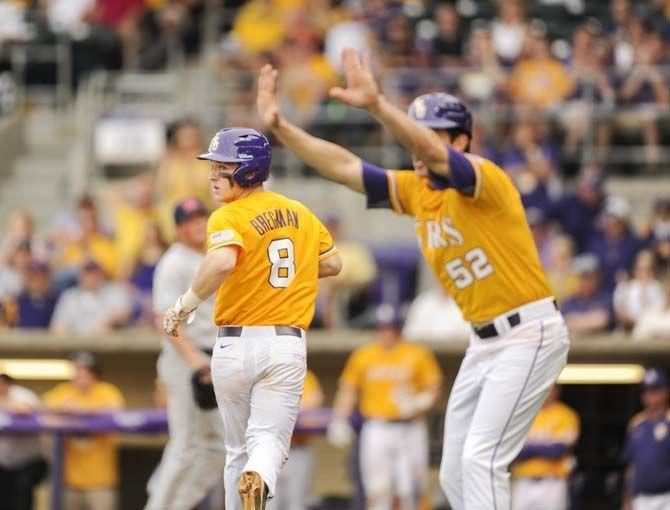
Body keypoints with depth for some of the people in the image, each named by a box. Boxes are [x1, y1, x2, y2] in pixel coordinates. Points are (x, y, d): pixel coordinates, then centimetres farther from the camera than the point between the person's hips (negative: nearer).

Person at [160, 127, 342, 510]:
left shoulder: (228, 218, -11)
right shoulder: (301, 213, 9)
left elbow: (222, 262, -30)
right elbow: (332, 263, 18)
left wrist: (186, 305, -20)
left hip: (236, 345, -3)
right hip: (289, 345, 3)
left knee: (239, 448, 13)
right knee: (270, 441, -5)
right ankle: (260, 479, -36)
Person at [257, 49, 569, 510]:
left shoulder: (486, 179, -15)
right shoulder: (417, 190, 8)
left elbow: (433, 153, -35)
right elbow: (344, 168, 3)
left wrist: (377, 104, -49)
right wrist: (279, 125, -8)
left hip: (529, 336, -9)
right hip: (483, 344, 9)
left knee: (481, 459, -18)